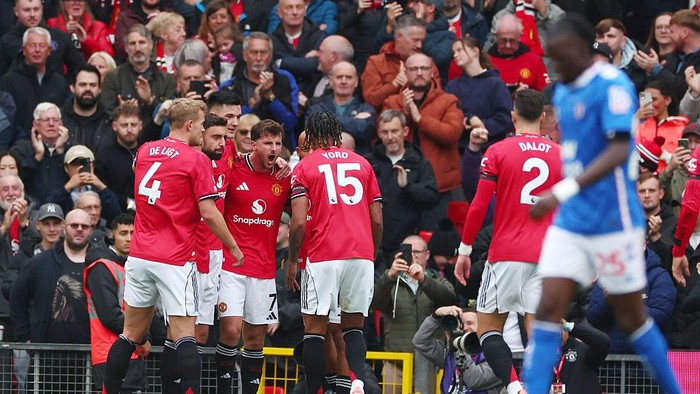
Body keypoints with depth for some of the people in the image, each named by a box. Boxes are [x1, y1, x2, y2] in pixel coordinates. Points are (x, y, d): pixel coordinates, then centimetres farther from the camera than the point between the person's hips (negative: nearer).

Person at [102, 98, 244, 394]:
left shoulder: (145, 152, 9)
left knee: (132, 333, 13)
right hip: (175, 259, -6)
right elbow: (209, 214, -12)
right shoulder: (196, 160, -9)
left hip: (140, 255, 6)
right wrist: (233, 247, 1)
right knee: (183, 336, -6)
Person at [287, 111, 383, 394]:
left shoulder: (305, 167, 4)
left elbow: (299, 222, -5)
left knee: (315, 328, 3)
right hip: (362, 255, 3)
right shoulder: (362, 164, 14)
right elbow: (377, 220, 12)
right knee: (353, 326, 10)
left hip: (323, 257, -3)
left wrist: (292, 261, 5)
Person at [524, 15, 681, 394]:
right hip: (569, 223, 7)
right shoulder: (562, 94, 10)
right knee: (548, 309, -6)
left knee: (631, 318, 5)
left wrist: (562, 192, -34)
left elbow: (618, 151, -26)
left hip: (612, 224, -7)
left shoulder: (612, 86, -15)